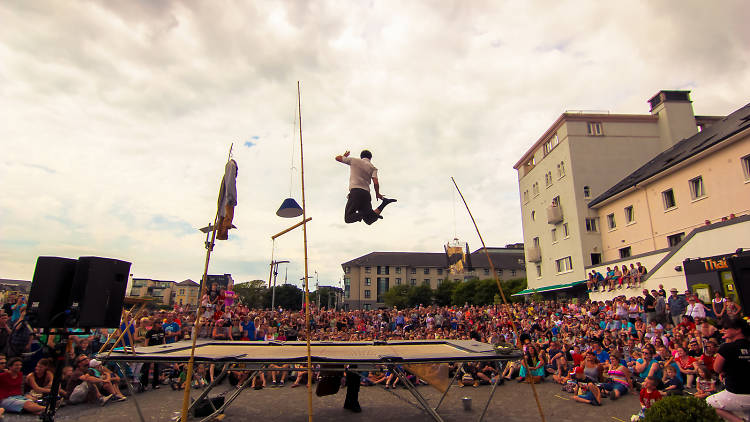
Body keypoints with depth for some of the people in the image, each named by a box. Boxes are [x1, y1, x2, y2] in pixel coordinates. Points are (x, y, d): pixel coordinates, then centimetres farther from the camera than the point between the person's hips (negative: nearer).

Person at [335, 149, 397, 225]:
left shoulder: (354, 160, 12)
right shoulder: (373, 167, 15)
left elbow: (337, 158, 19)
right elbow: (376, 183, 1)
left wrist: (344, 156, 40)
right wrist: (377, 194, 16)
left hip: (355, 191, -3)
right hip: (366, 193, 3)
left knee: (348, 218, -3)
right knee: (369, 220, 13)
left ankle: (363, 214, -30)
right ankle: (384, 202, -6)